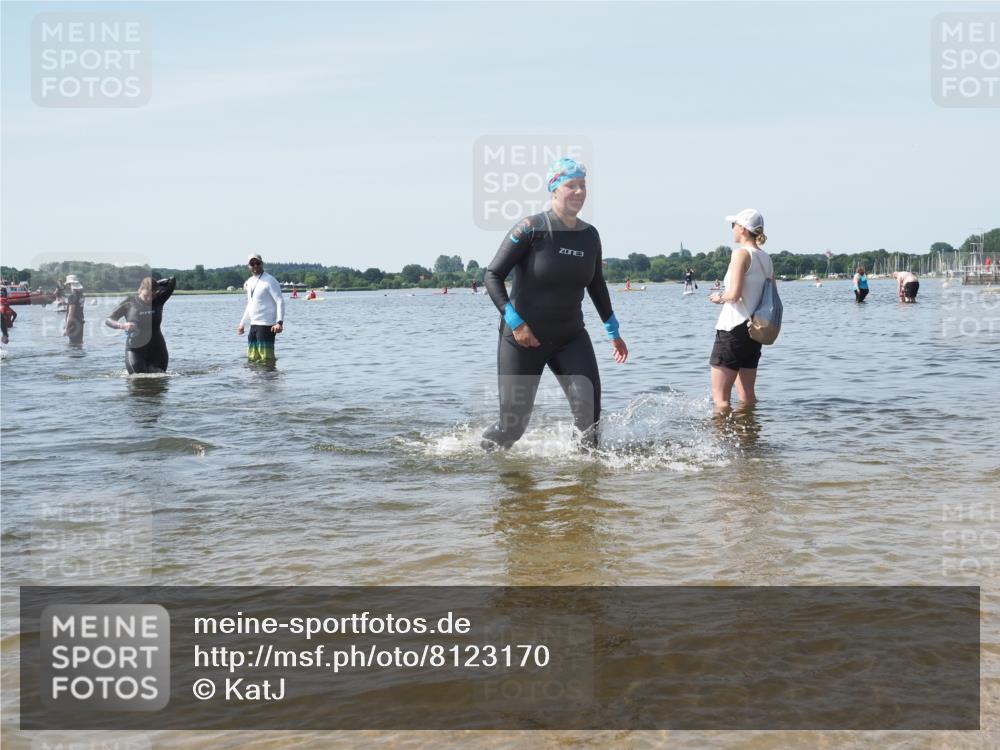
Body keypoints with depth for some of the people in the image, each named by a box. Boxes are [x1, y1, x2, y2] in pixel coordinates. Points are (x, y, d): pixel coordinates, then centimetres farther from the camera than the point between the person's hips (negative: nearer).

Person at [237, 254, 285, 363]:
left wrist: (279, 322, -27)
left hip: (266, 325, -8)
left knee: (266, 358, -10)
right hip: (253, 325, 8)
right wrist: (242, 324, 26)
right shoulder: (249, 282, 15)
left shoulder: (270, 281, -10)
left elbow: (280, 302, -15)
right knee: (252, 358, 10)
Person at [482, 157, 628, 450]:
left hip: (571, 337, 4)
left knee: (588, 401, -20)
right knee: (513, 425, 0)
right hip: (523, 338, -4)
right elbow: (493, 275, -13)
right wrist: (515, 322, -21)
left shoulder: (590, 236, 3)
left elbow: (596, 285, 18)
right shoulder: (531, 228, -13)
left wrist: (613, 331, 22)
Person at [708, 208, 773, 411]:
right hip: (755, 331, 9)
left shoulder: (741, 253, -11)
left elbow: (734, 294, -20)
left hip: (733, 328, -8)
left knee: (720, 397, -5)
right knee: (747, 396, 16)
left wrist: (719, 297, 1)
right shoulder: (767, 259, 12)